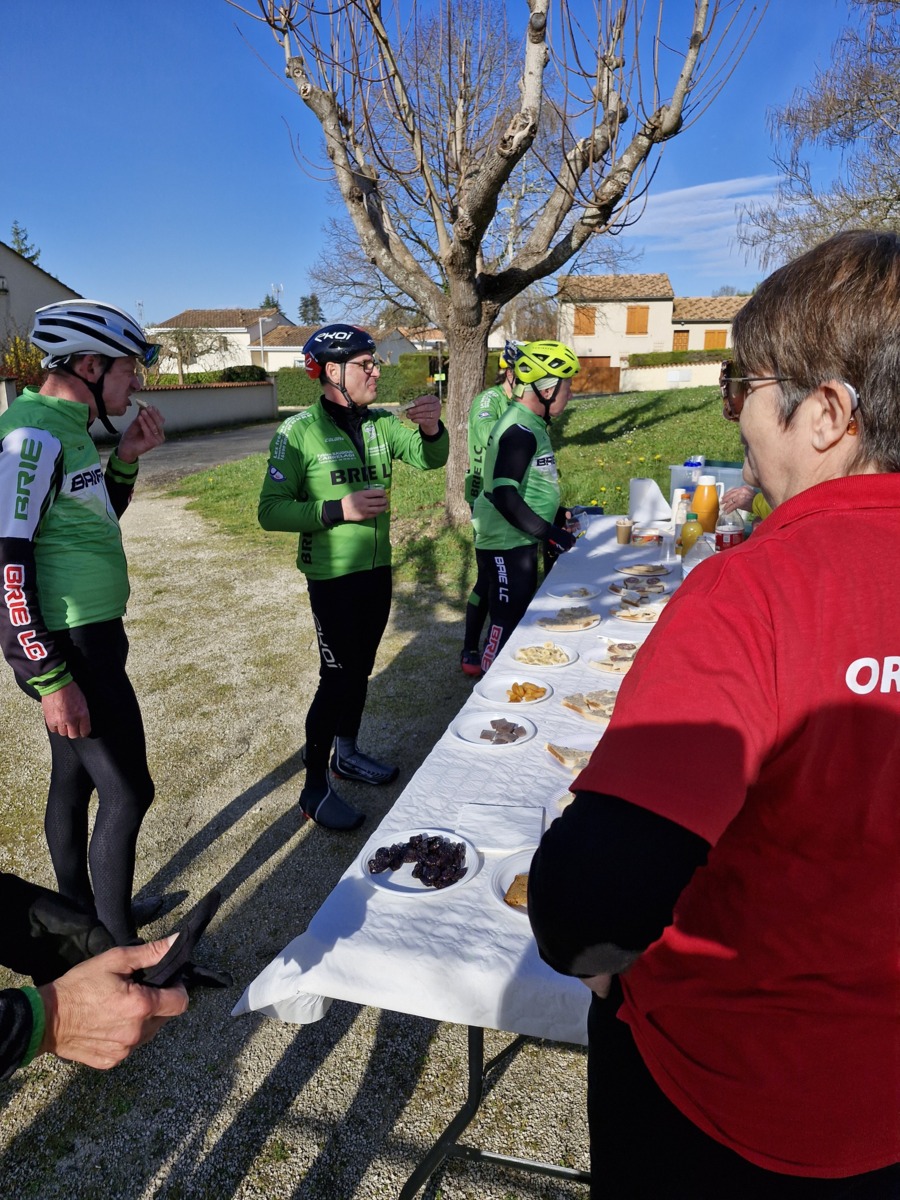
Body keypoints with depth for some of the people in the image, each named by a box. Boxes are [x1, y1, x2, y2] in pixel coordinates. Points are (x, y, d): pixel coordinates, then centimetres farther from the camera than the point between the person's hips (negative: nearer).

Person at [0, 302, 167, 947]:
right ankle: (118, 951, 13)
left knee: (75, 779, 19)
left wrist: (127, 457, 7)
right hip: (72, 647, -10)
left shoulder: (69, 431, 10)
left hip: (91, 635, 10)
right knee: (128, 791, -3)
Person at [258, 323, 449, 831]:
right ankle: (315, 789, 15)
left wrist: (432, 430, -28)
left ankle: (347, 754, 38)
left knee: (360, 669, 18)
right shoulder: (300, 431, -15)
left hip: (378, 567, 6)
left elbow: (429, 458, -7)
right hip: (333, 575, -6)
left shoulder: (381, 422, 2)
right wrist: (339, 509, -25)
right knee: (337, 676, -1)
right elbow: (271, 511, -17)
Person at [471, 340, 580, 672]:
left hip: (518, 544, 10)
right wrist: (551, 534, -22)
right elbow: (505, 497, -28)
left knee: (518, 622, 20)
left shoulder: (529, 425, 11)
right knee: (505, 628, -2)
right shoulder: (520, 432, -21)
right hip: (507, 548, -10)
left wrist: (558, 517, 15)